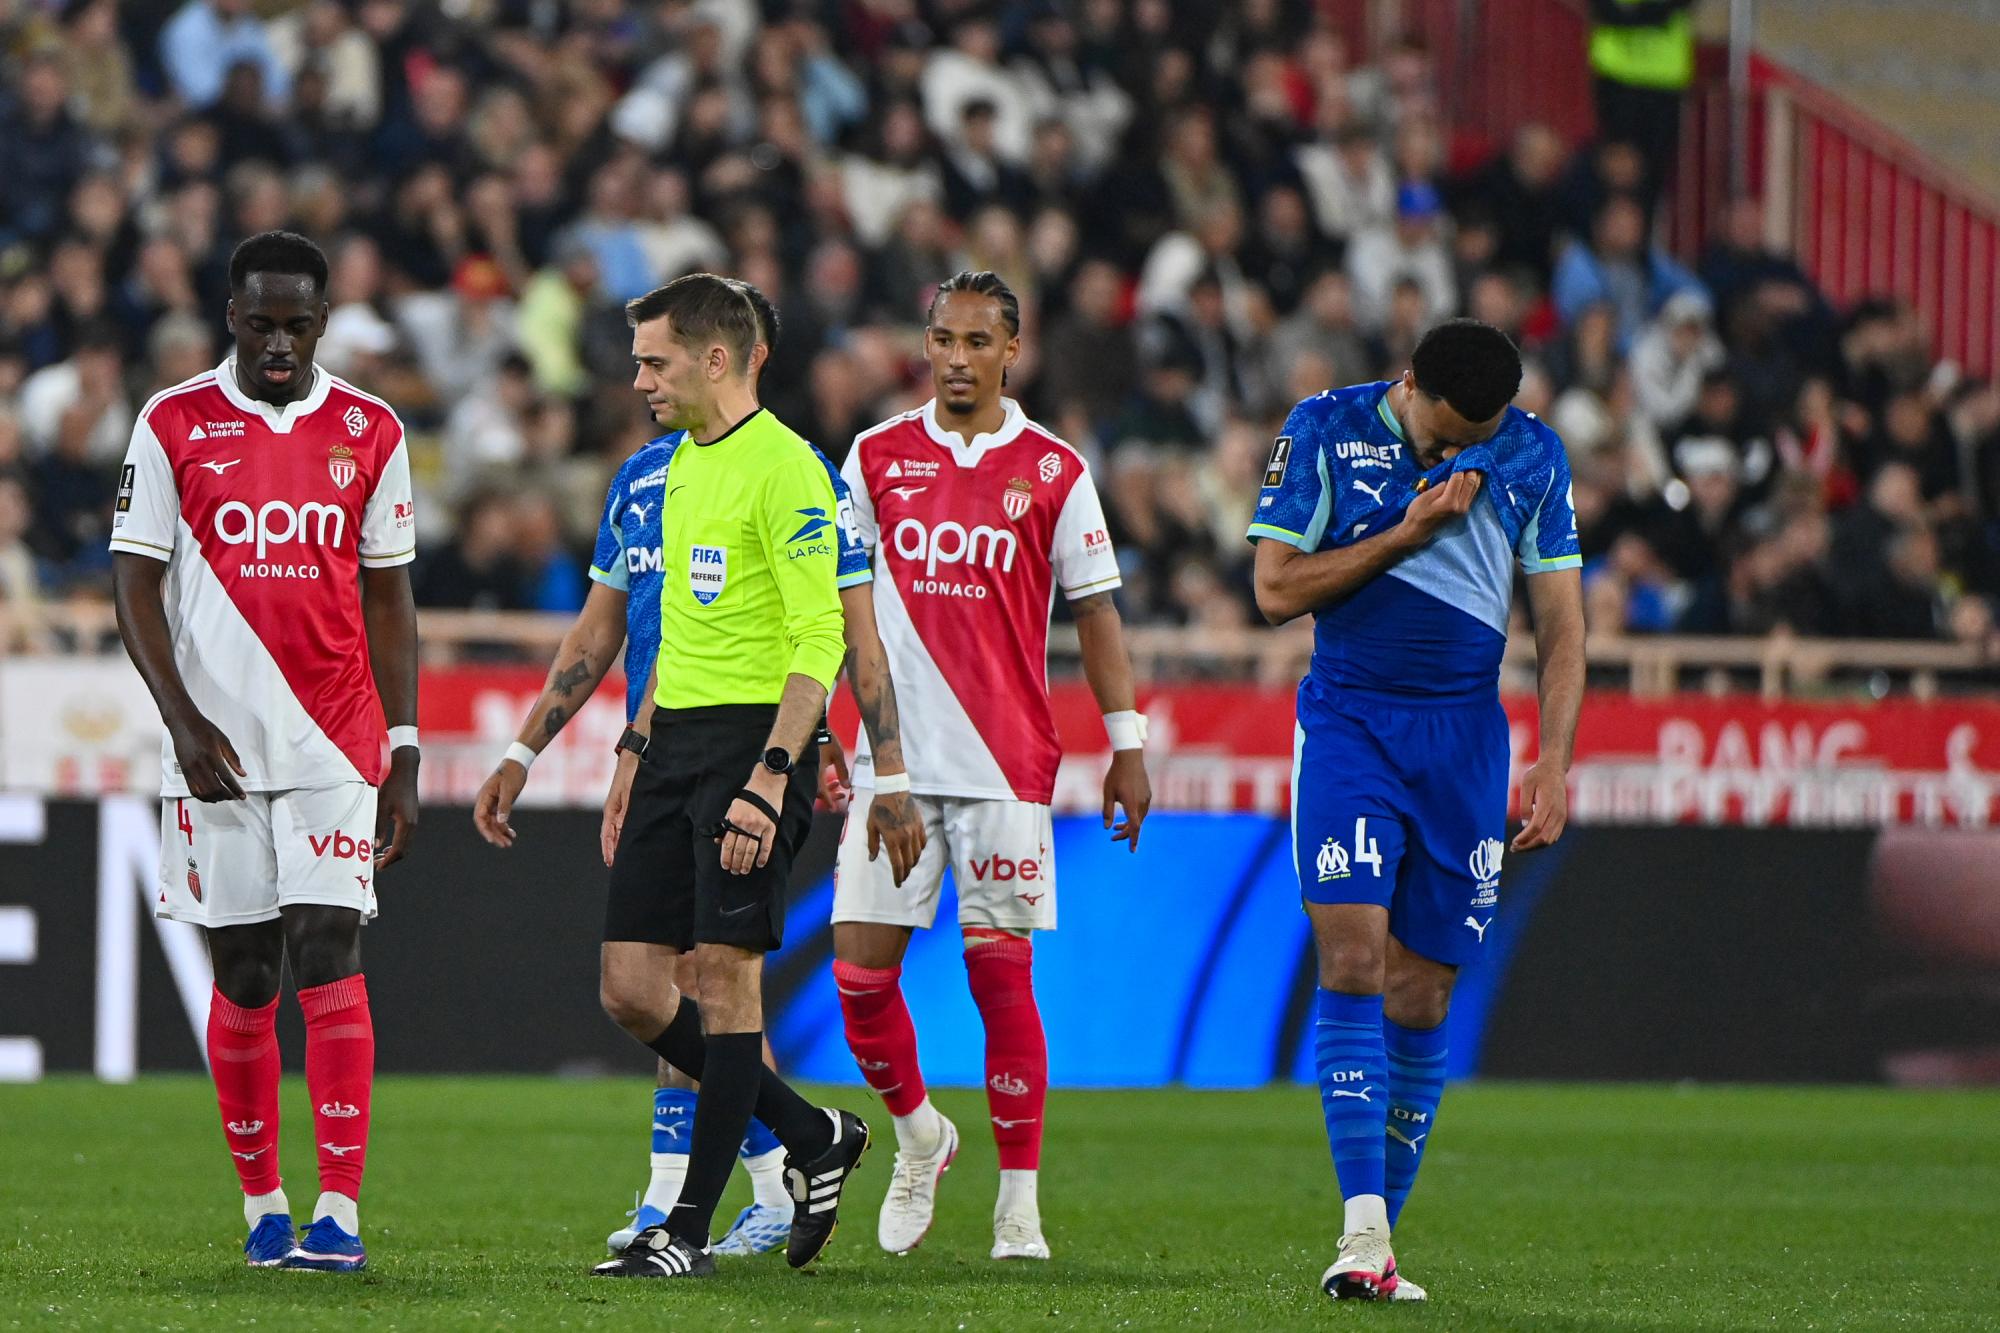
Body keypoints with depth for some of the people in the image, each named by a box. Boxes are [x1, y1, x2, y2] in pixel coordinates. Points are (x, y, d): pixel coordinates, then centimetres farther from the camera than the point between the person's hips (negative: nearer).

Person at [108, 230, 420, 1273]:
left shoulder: (368, 432, 7)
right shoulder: (173, 426, 2)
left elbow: (389, 600, 11)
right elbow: (135, 585, 2)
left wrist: (404, 757, 6)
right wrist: (182, 721, -9)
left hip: (335, 744, 0)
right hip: (218, 747, 0)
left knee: (328, 960, -10)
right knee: (242, 979, 3)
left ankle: (339, 1212, -13)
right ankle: (261, 1204, 14)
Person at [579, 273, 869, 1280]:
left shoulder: (783, 468, -11)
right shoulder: (683, 463, 17)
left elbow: (820, 639, -17)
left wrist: (769, 777, -24)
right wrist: (638, 751, 24)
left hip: (754, 738, -9)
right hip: (678, 736, 9)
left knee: (725, 970, -7)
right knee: (630, 988, 4)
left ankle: (690, 1230, -2)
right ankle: (813, 1136, 20)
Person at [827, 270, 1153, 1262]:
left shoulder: (1052, 471, 2)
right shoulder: (877, 457, 8)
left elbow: (1094, 611, 6)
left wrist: (1126, 745, 2)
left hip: (1005, 760, -2)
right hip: (893, 758, 2)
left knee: (1000, 974, -4)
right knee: (859, 973, -2)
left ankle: (1019, 1199, 4)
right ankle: (918, 1133, 24)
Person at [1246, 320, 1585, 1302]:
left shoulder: (1532, 458, 4)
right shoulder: (1325, 431, -2)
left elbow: (1560, 626, 6)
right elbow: (1276, 591, -5)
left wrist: (1553, 765, -3)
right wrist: (1411, 531, -12)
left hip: (1464, 739, 2)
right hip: (1347, 726, -2)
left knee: (1420, 1000, 2)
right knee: (1352, 962, -16)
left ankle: (1379, 1240, 10)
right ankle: (1362, 1234, -21)